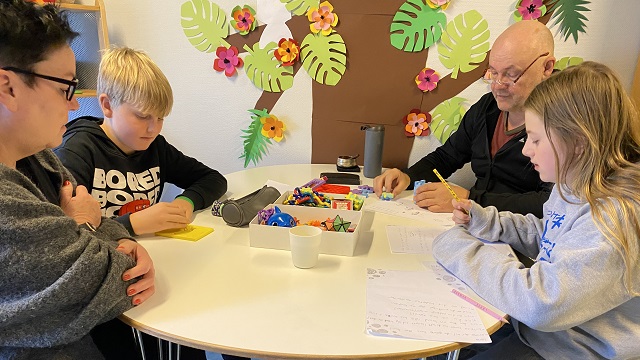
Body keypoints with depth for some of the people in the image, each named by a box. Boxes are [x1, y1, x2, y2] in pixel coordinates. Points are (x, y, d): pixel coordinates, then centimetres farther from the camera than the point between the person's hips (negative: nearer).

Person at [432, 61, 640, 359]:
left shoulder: (613, 217, -30)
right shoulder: (574, 185, 0)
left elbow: (541, 304, -35)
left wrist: (461, 250, -25)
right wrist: (483, 220, 1)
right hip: (536, 325, 8)